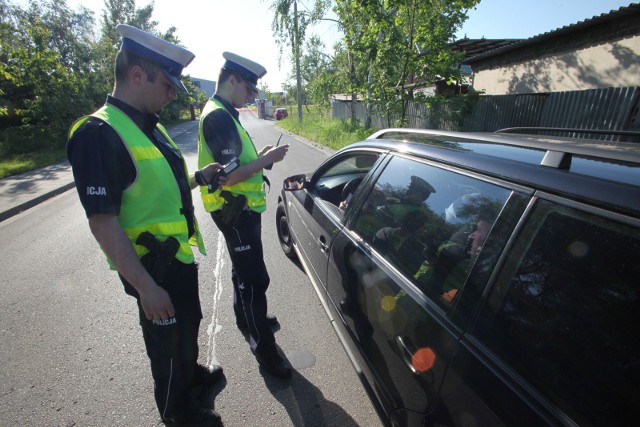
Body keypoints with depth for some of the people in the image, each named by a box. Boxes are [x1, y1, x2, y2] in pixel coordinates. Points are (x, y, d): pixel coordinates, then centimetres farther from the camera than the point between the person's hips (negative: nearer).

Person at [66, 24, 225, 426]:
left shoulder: (150, 126, 7)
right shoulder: (99, 134, -21)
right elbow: (103, 221, -25)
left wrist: (199, 177, 4)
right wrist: (146, 287, -25)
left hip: (181, 256, 9)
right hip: (154, 268, -8)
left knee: (188, 324, 28)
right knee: (167, 341, 14)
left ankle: (190, 371, 55)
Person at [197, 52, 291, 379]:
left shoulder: (223, 114, 14)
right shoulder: (218, 116, -18)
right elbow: (229, 175, -25)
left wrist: (259, 157, 7)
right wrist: (267, 159, -16)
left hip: (241, 207, 11)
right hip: (233, 210, -11)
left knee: (243, 270, 24)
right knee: (255, 278, -3)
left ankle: (245, 316, 45)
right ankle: (264, 347, 12)